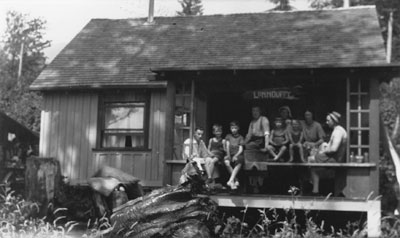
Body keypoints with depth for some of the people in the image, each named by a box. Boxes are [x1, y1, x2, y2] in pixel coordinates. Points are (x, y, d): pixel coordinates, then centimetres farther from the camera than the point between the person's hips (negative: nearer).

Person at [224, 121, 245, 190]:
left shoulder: (240, 137, 9)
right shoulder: (228, 136, 16)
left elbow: (241, 149, -1)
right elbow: (227, 147, 5)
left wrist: (235, 156, -17)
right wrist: (228, 155, -10)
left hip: (238, 155, -2)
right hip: (230, 155, 2)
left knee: (239, 163, -37)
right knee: (226, 162, -33)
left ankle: (231, 180, -46)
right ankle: (236, 180, -27)